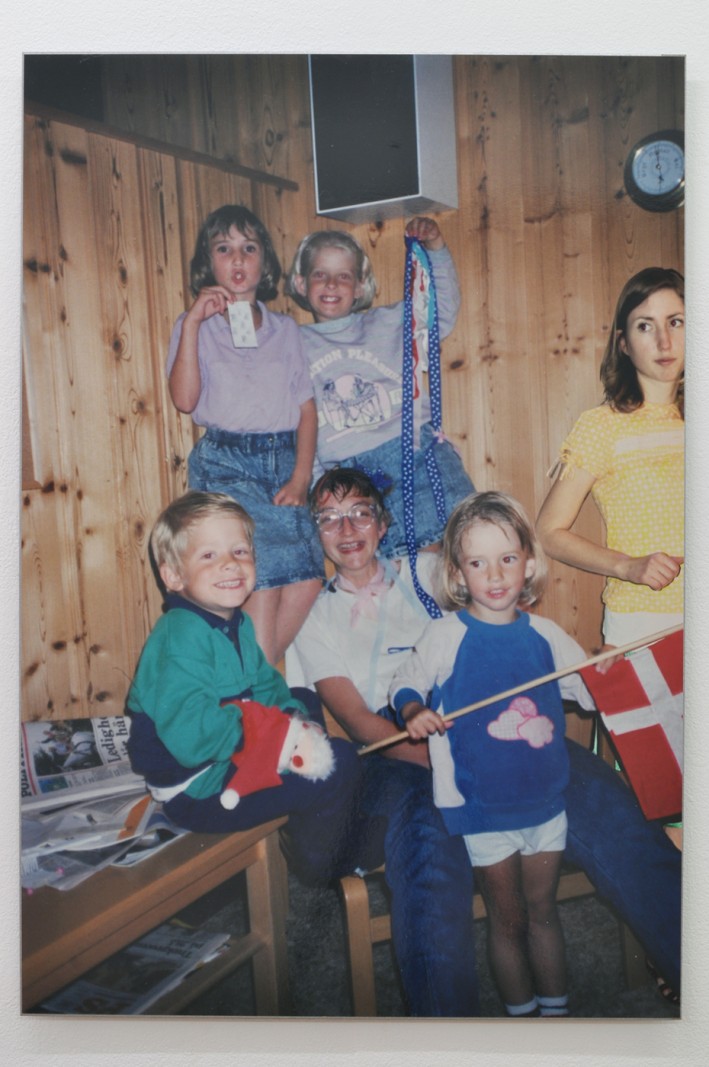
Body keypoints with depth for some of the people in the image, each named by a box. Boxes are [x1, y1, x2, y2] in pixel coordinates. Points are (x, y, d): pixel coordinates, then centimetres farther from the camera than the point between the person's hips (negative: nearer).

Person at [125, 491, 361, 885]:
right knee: (339, 762, -14)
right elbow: (190, 737, -34)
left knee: (305, 701, 25)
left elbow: (266, 685, 14)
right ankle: (322, 864, 14)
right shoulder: (182, 638, -27)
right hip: (197, 790, -10)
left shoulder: (237, 623, 5)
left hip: (233, 757, 11)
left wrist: (293, 714, -7)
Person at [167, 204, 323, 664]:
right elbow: (185, 399, -8)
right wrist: (192, 323, -12)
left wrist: (301, 477, -2)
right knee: (264, 577, -13)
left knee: (308, 578, -9)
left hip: (283, 459, 3)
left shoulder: (284, 328, 15)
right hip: (226, 462, -3)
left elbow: (307, 407, 10)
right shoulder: (196, 326, 7)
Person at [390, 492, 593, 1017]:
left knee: (543, 910, 19)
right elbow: (405, 683, -5)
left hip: (546, 800, 3)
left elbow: (593, 691, 10)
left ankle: (556, 1008, 39)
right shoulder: (446, 635, -10)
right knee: (509, 919, 12)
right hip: (482, 806, -3)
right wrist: (413, 710, -25)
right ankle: (520, 1011, 34)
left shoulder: (545, 634, -1)